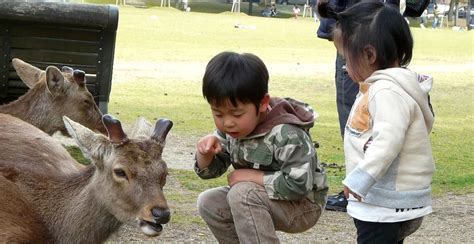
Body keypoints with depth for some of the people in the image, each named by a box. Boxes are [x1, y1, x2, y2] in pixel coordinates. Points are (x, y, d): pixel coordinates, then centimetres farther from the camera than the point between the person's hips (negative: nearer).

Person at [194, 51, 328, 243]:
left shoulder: (286, 135, -29)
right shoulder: (230, 129, -6)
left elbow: (299, 185, -37)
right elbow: (208, 170, 5)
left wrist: (252, 176, -26)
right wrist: (205, 152, -19)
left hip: (303, 206, -8)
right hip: (259, 202, 8)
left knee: (241, 194, -29)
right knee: (208, 202, -1)